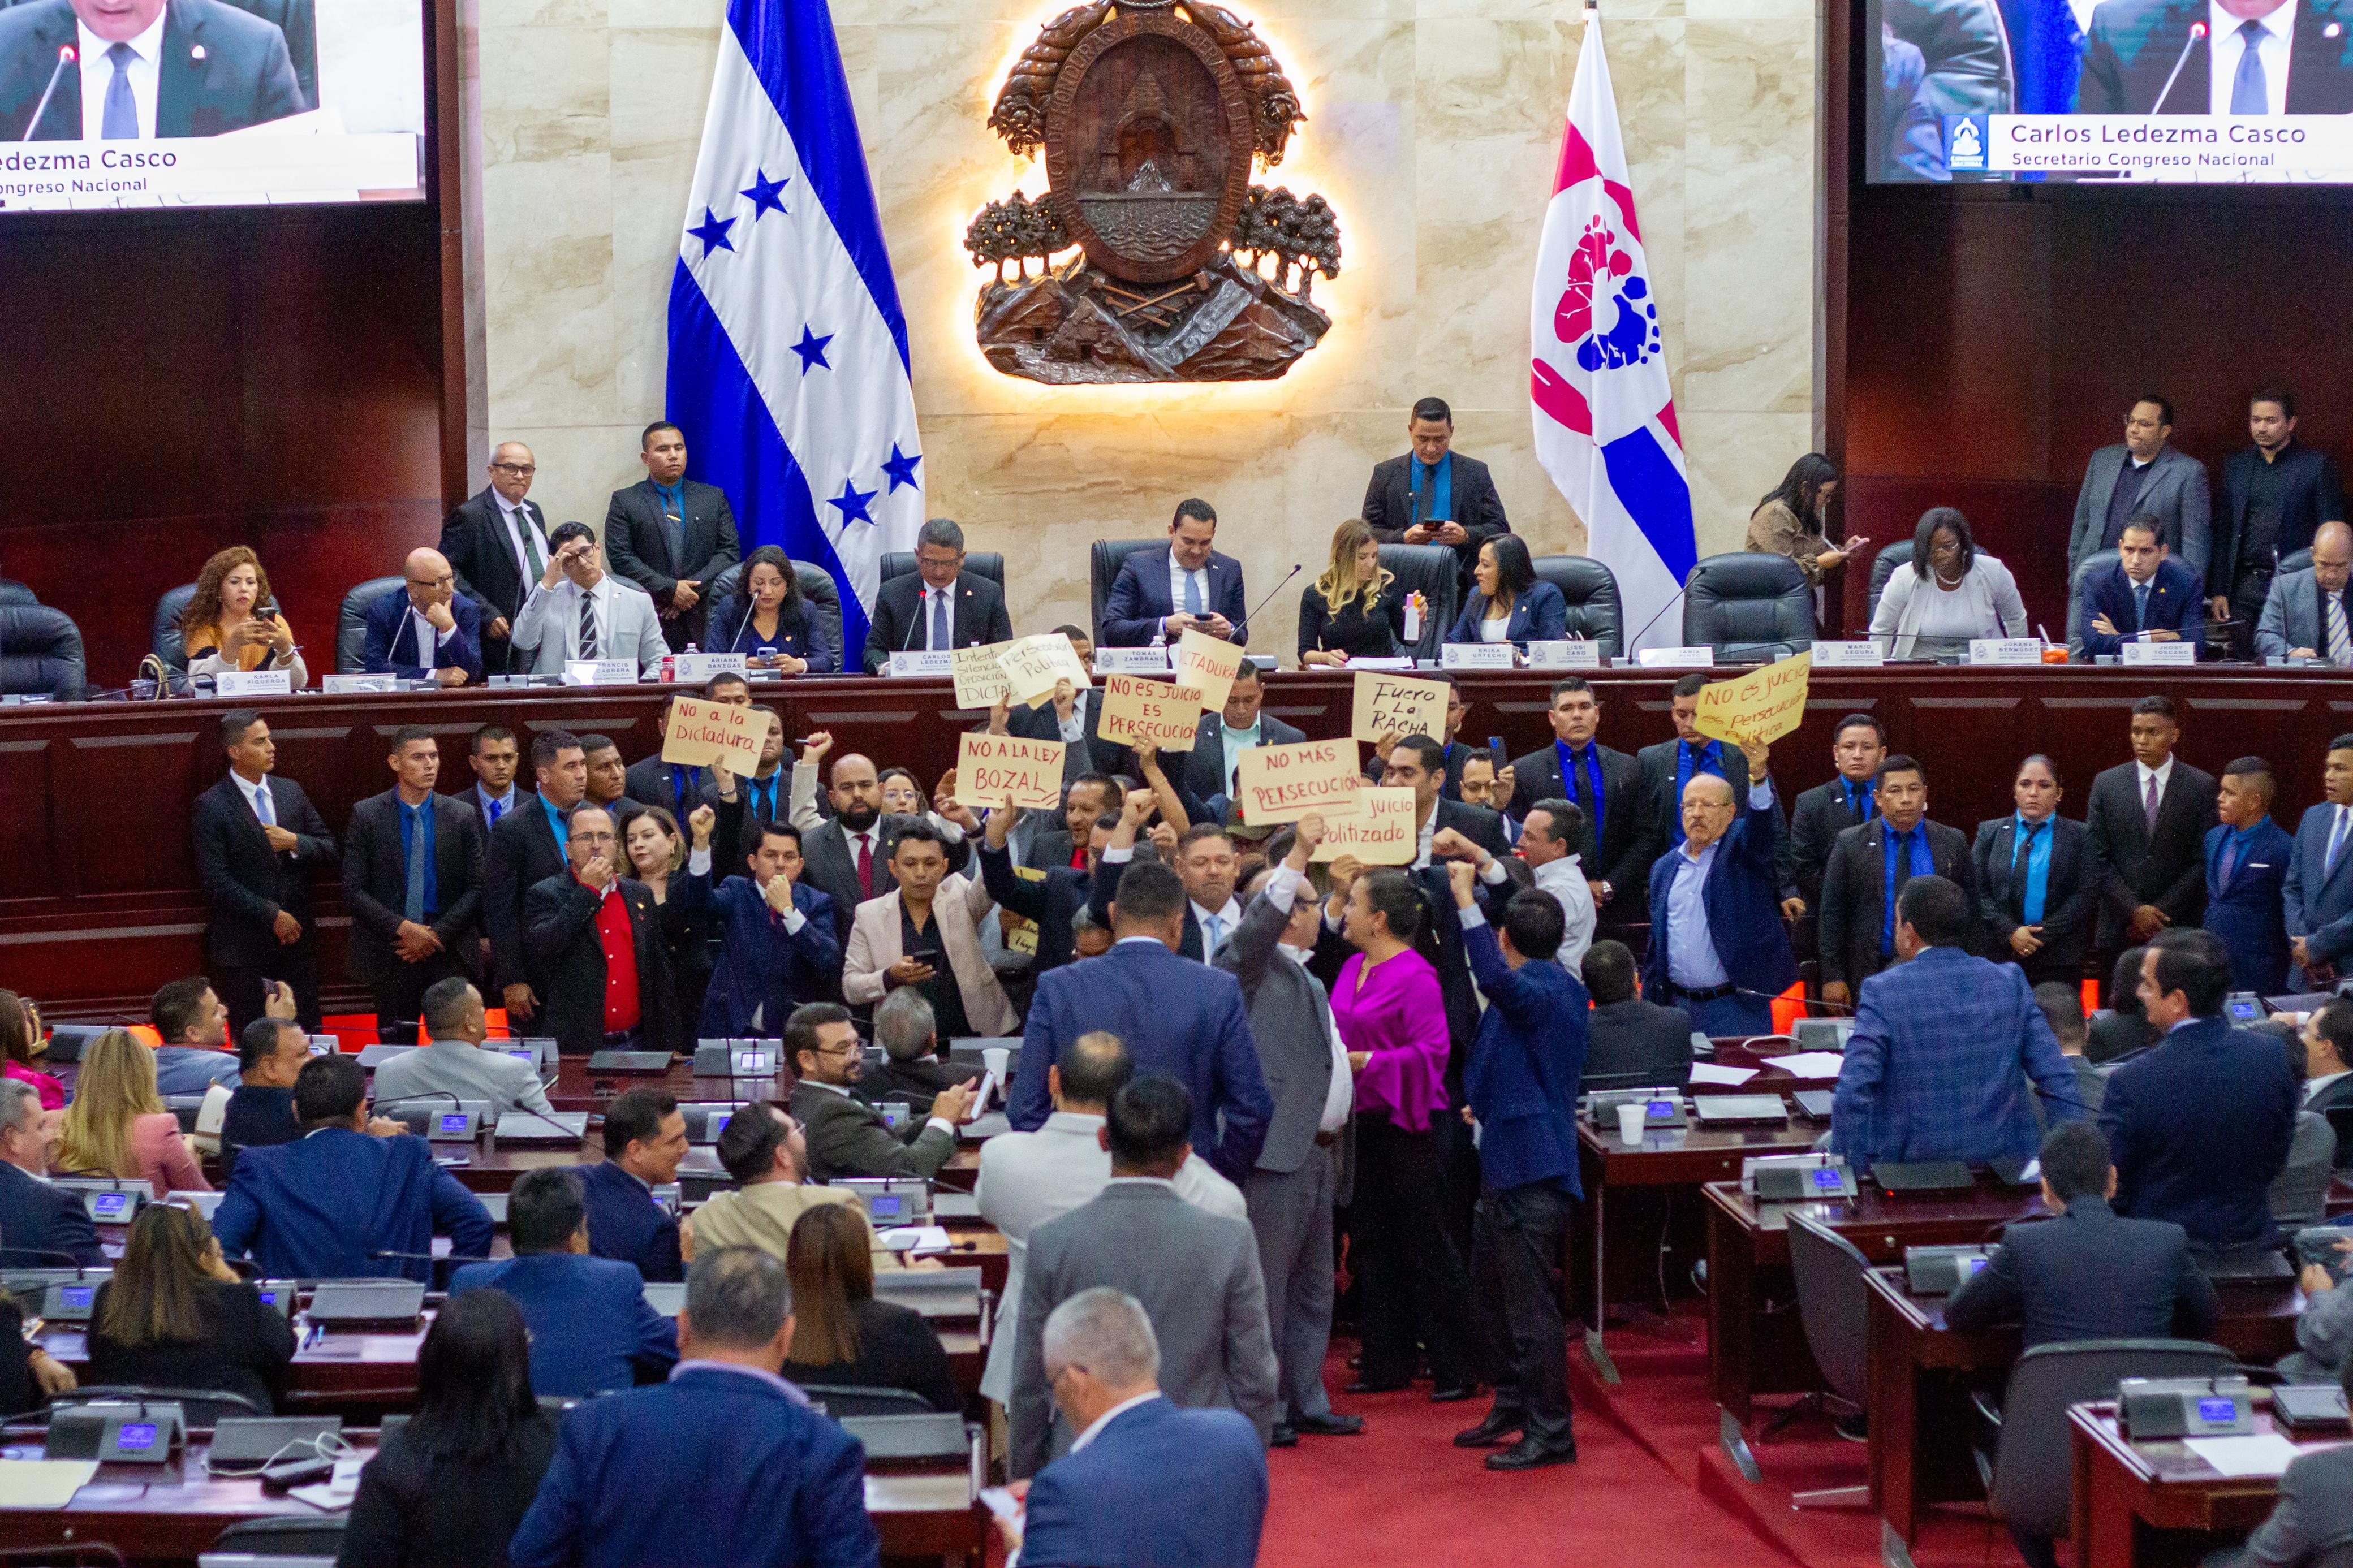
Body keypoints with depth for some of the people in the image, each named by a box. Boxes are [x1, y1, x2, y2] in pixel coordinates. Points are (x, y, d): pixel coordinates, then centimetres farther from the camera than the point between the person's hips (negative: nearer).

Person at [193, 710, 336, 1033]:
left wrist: (295, 842, -10)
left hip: (298, 938, 5)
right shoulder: (212, 806, -8)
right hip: (244, 944, -5)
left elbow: (330, 850, 10)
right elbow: (215, 881, -13)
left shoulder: (291, 791, 9)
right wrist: (272, 915, -15)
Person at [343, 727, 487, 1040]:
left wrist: (437, 935, -9)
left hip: (449, 952, 1)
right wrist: (402, 928, -13)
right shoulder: (366, 815, 0)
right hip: (391, 952, -1)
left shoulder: (462, 817, 4)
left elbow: (477, 887, 3)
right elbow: (354, 889, -2)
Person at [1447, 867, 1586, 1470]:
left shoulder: (1541, 991, -18)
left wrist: (1467, 900, -38)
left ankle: (1550, 1432, -2)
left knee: (1530, 1302, -7)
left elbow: (1497, 979, -40)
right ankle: (1513, 1408, 31)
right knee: (1492, 1284, 20)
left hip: (1530, 1167, -11)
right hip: (1509, 1161, 11)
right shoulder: (1562, 986, 13)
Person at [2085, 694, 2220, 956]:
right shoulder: (2106, 784, 7)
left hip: (2179, 928, -1)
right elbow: (2098, 857, 3)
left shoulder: (2202, 787, 3)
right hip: (2119, 930, 1)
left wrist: (2161, 912, -8)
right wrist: (2134, 910, -8)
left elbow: (2203, 861, -1)